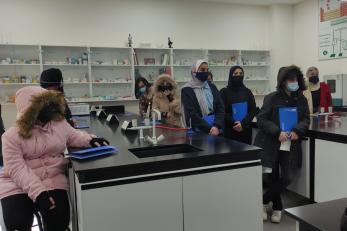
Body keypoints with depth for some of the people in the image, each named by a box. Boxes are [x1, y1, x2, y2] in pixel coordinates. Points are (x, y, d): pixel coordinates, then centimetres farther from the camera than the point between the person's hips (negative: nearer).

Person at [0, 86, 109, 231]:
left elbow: (73, 136, 20)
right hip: (16, 184, -2)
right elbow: (17, 169, -17)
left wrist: (89, 139, -3)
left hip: (53, 179, 2)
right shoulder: (12, 136, -10)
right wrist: (38, 192, -28)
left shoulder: (60, 123, 2)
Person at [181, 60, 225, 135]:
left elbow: (220, 108, 2)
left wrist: (217, 126, -14)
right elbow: (191, 114, -12)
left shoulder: (212, 87, 10)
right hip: (197, 131, -4)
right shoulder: (187, 90, -4)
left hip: (216, 128, 4)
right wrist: (209, 129, -15)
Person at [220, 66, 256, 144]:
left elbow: (253, 110, 2)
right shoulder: (224, 92, 2)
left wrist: (243, 124, -13)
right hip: (229, 130, -2)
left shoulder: (247, 92, 9)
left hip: (245, 130, 2)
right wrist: (234, 123, -15)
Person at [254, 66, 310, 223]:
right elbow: (261, 119, -8)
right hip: (271, 143, -2)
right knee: (274, 177, 6)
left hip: (290, 144, 3)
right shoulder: (272, 98, -5)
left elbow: (306, 119, 7)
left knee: (286, 178, -5)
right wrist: (278, 132, -20)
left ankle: (264, 201, 19)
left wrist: (297, 131, -14)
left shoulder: (301, 99, 5)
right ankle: (277, 208, 30)